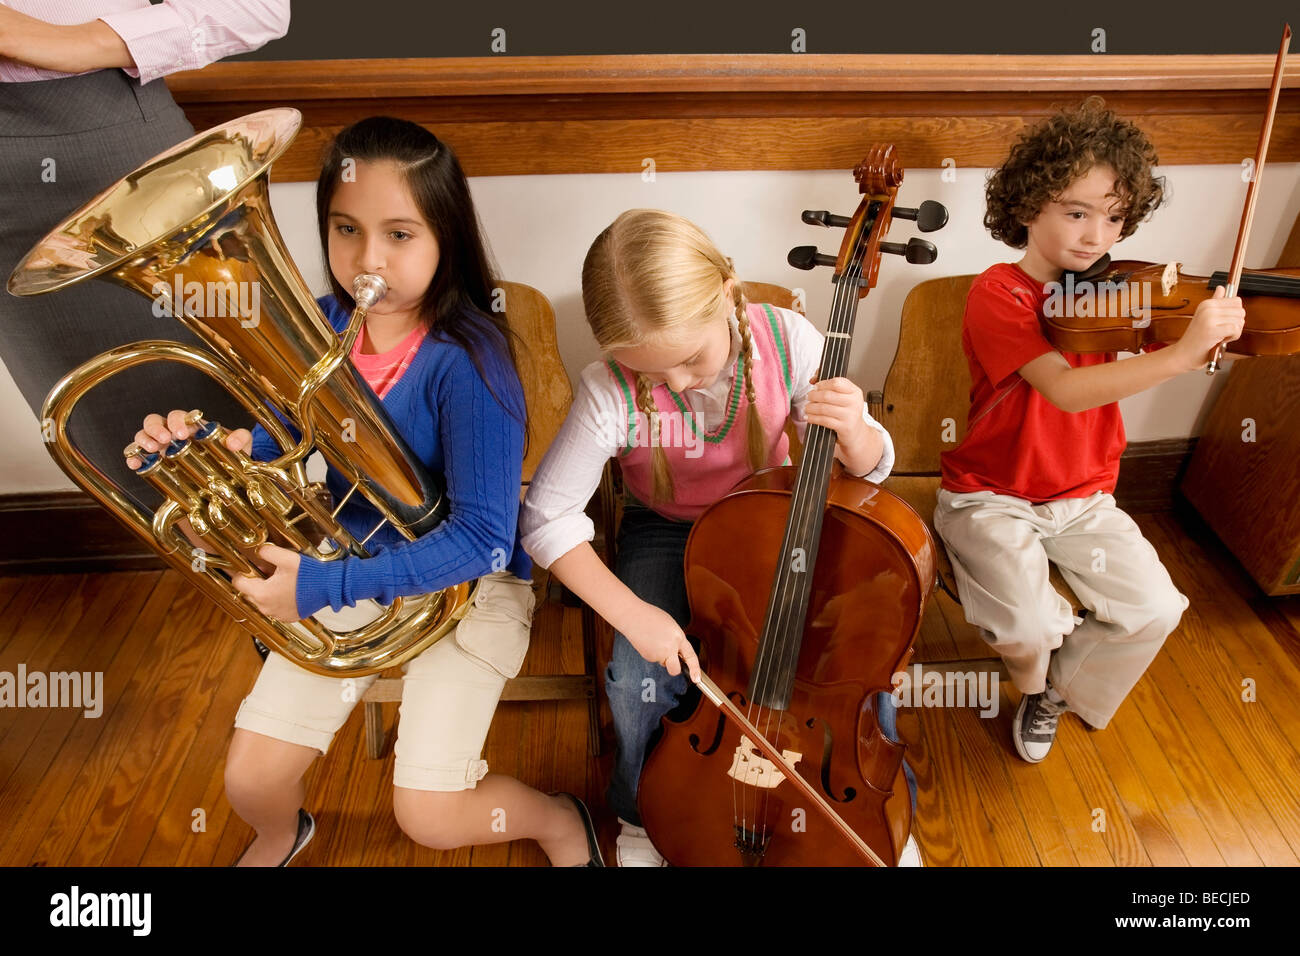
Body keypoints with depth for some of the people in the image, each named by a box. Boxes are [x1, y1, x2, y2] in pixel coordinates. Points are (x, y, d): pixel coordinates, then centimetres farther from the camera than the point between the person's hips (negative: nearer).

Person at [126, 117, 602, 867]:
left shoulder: (468, 357, -26)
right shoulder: (324, 324, -7)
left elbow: (482, 539, -27)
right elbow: (289, 437, 8)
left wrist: (327, 586, -30)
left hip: (465, 579, -5)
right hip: (348, 569, 5)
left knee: (428, 814, -9)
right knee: (251, 781, 6)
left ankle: (560, 821, 24)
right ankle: (281, 835, 45)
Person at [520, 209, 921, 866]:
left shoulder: (787, 341, -24)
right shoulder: (610, 394, -29)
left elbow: (869, 469, -13)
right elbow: (546, 517, -21)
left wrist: (854, 431, -38)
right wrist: (631, 612, -29)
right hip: (665, 534, 0)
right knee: (638, 680, -21)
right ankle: (639, 815, 15)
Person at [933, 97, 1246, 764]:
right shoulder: (998, 293, -16)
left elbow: (1206, 355, -8)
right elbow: (1065, 389, -30)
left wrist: (1222, 332, -29)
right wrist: (1180, 353, -39)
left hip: (1081, 497, 5)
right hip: (990, 496, -5)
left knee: (1154, 609, -11)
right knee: (1027, 623, -23)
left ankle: (1060, 689, 19)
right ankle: (1032, 677, 17)